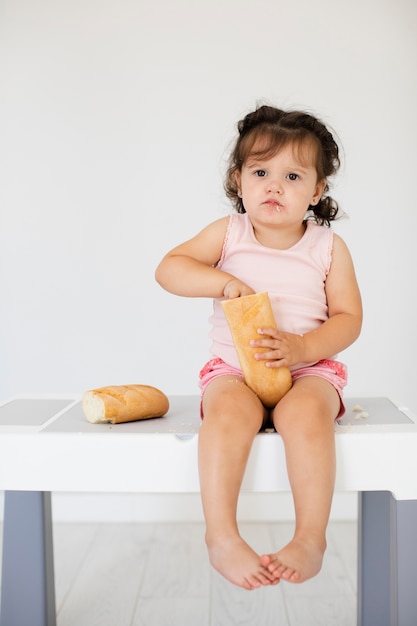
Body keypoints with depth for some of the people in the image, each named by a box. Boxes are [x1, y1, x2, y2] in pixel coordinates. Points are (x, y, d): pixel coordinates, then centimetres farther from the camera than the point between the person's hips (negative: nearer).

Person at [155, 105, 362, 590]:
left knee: (305, 414, -34)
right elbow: (168, 269, -3)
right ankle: (221, 535, -27)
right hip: (235, 368, 1)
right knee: (229, 411, -33)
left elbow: (348, 318, 0)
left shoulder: (329, 247, 4)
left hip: (310, 367, 0)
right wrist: (224, 281, -20)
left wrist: (303, 348, -19)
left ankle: (310, 537, -24)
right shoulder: (227, 234, 5)